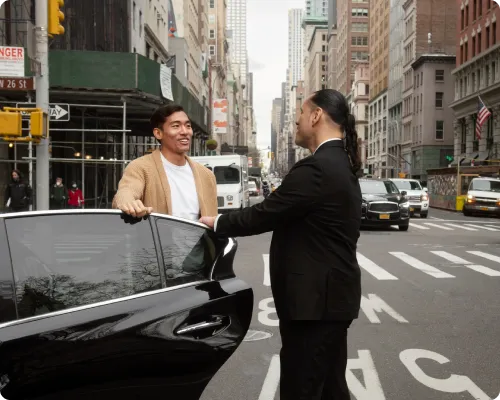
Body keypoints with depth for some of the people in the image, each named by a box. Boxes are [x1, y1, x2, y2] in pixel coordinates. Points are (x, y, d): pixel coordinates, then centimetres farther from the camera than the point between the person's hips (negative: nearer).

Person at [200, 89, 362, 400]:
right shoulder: (341, 165, 12)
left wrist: (217, 222, -2)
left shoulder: (316, 168, -20)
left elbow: (266, 214, -16)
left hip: (314, 297, -10)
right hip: (333, 294, 10)